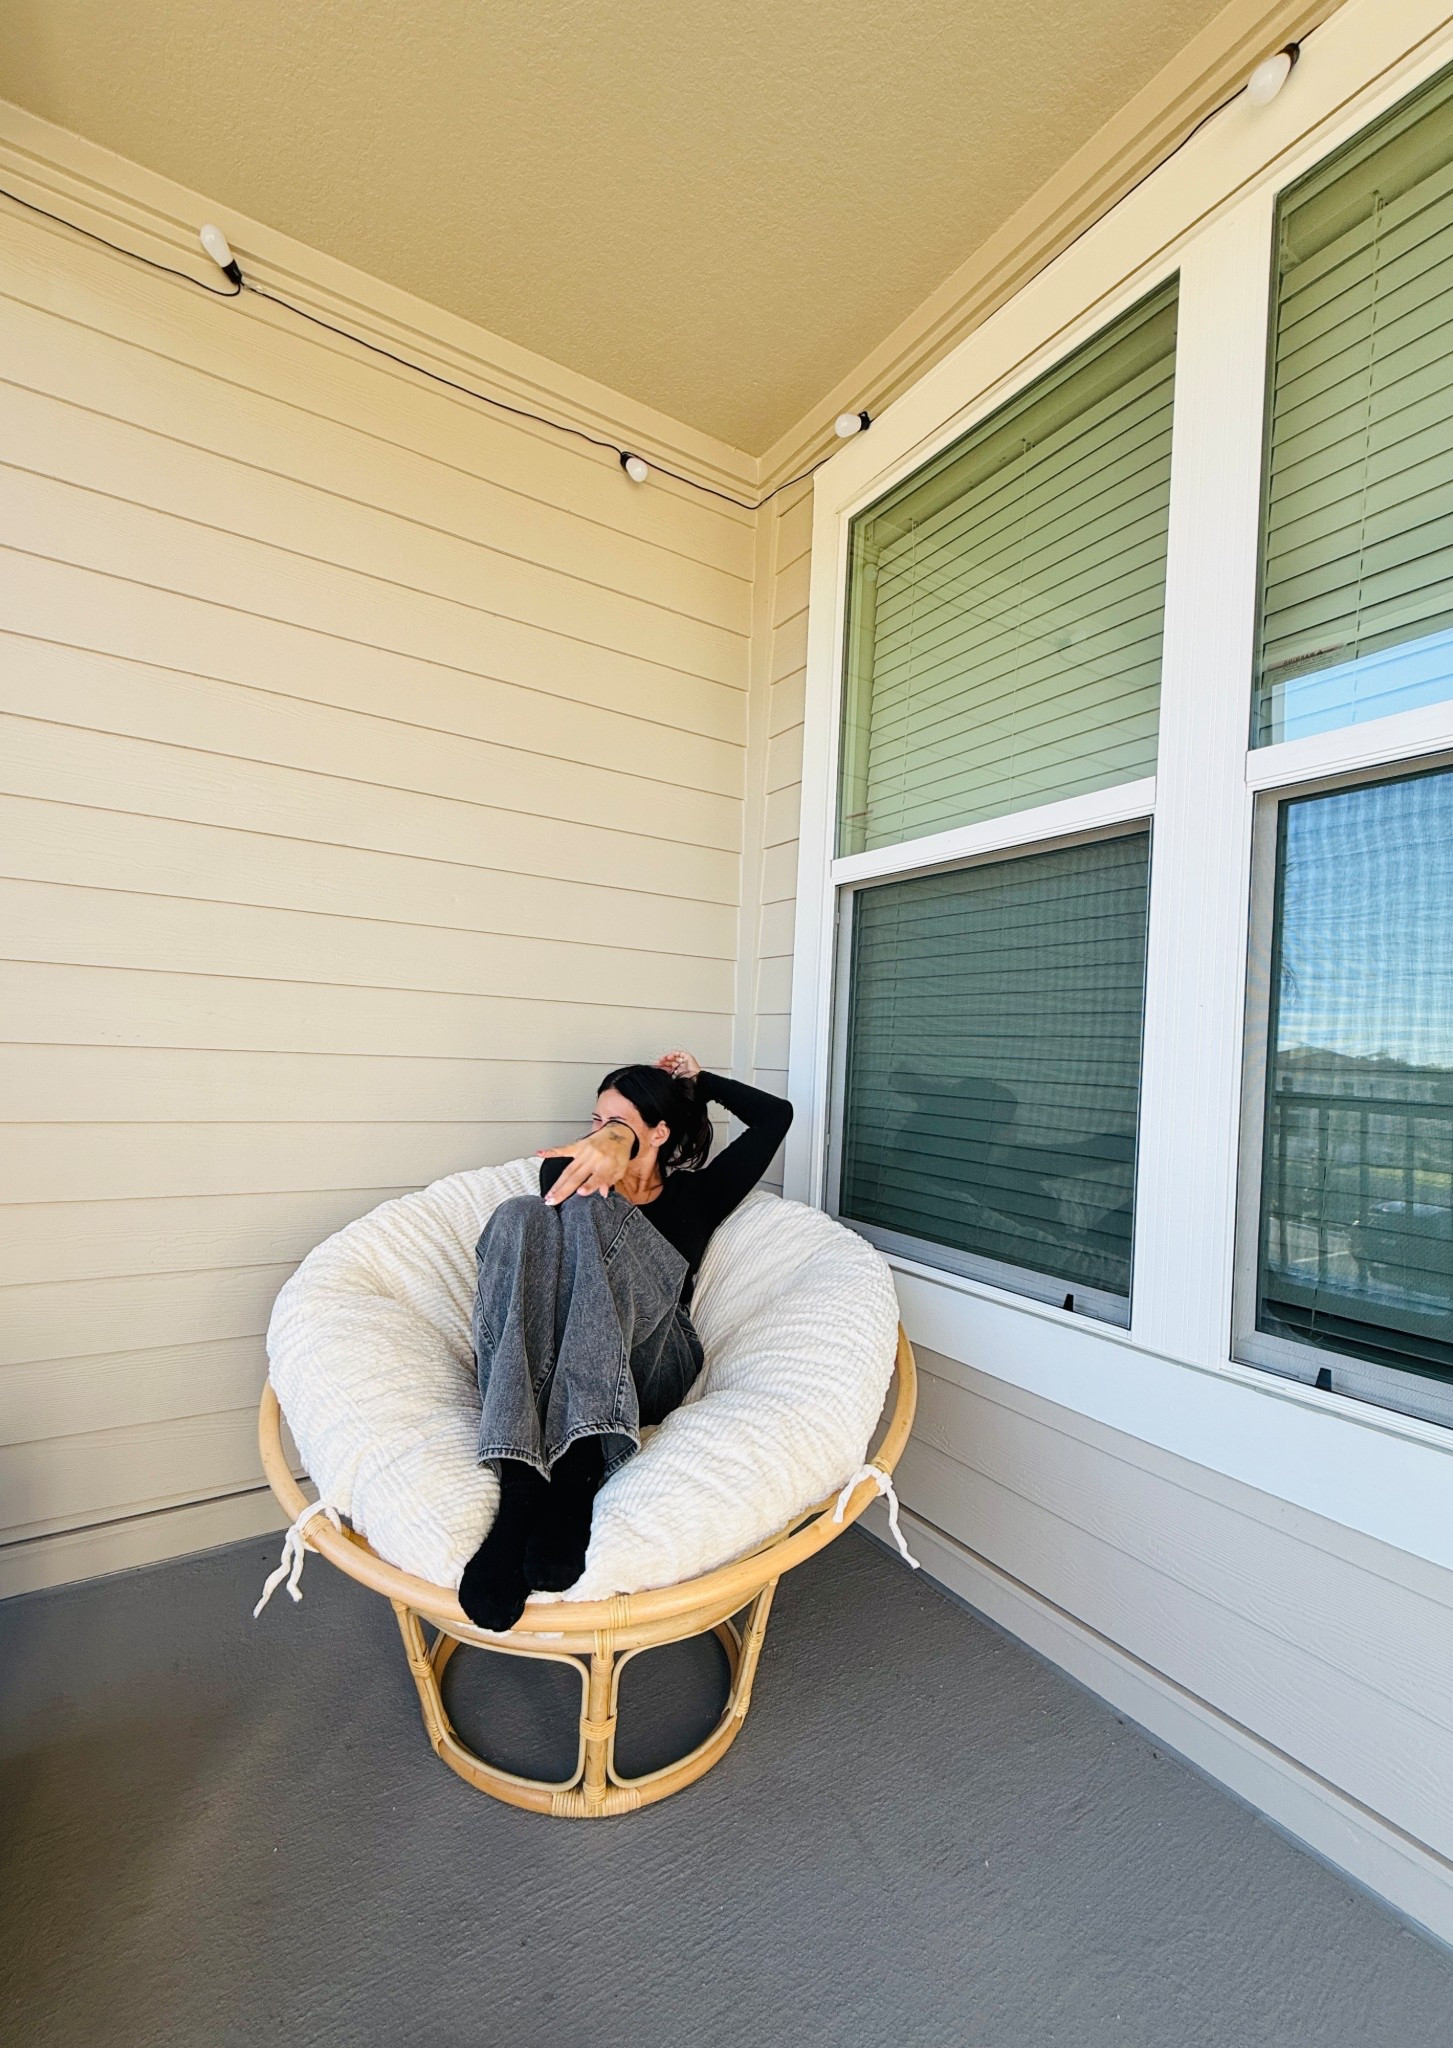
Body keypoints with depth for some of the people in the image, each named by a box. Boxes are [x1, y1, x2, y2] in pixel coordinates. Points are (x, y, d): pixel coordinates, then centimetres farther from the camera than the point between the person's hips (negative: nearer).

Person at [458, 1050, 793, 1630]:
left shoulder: (694, 1193, 27)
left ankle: (578, 1463, -44)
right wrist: (610, 1139, -22)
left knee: (586, 1208, -27)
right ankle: (520, 1486, -43)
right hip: (554, 1361, 2)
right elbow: (554, 1171, 0)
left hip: (655, 1362, -2)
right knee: (518, 1217, -28)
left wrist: (700, 1081, 32)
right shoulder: (588, 1182, 28)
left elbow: (776, 1115, 24)